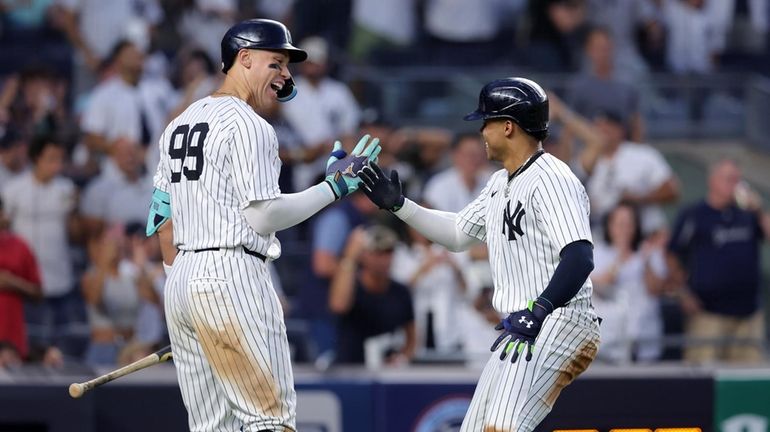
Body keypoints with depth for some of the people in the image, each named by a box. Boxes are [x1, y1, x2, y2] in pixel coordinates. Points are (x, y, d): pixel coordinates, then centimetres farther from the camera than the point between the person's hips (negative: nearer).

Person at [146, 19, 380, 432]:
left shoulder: (179, 124, 19)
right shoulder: (247, 125, -9)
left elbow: (160, 219, 21)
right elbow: (263, 217, -14)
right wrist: (334, 186, -7)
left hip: (180, 282, 9)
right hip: (232, 276, -9)